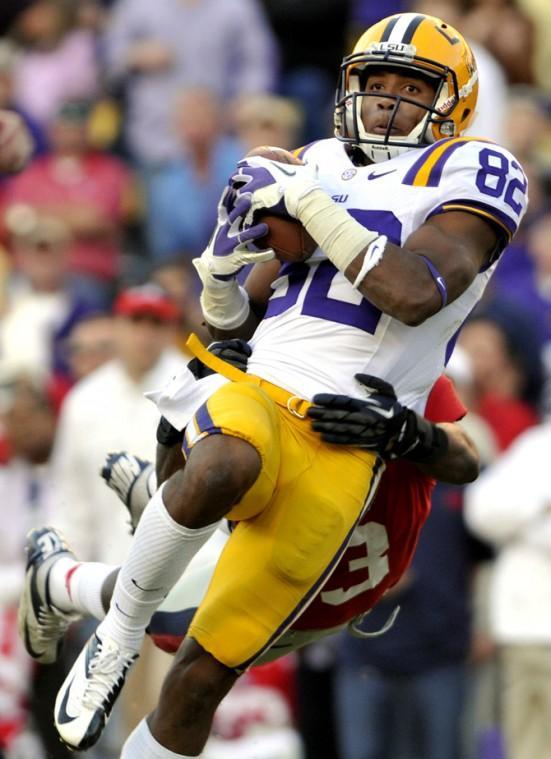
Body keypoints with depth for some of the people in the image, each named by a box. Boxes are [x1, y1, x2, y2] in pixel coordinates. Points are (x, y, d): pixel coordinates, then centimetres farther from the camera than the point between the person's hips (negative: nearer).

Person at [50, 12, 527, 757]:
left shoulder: (470, 173, 5)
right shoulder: (322, 170, 22)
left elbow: (414, 294, -15)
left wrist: (308, 203, -10)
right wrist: (224, 263, 7)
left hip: (340, 450, -3)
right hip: (254, 393, 3)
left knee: (203, 674, -6)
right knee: (221, 472, -37)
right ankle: (121, 632, -18)